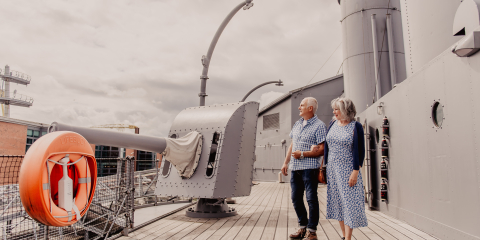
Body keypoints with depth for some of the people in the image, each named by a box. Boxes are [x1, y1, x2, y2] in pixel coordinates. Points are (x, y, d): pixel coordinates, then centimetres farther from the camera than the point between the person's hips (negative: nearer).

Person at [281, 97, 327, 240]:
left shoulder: (319, 125, -6)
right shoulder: (297, 124, 16)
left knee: (311, 199, -1)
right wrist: (286, 162, 14)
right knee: (296, 198, 12)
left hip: (309, 168, -7)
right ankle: (303, 227, 26)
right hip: (295, 168, 7)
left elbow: (321, 150, -11)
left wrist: (302, 154, -16)